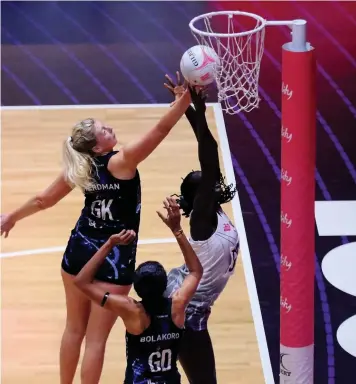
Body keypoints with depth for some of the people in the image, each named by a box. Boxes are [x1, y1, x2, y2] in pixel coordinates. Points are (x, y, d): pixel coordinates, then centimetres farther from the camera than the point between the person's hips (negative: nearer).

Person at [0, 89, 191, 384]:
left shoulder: (78, 168, -4)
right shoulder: (121, 162, -21)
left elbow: (43, 200, 7)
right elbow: (160, 131, -28)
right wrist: (187, 97, -29)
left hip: (79, 251, 6)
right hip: (114, 259, -6)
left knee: (74, 329, 21)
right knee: (96, 339, 3)